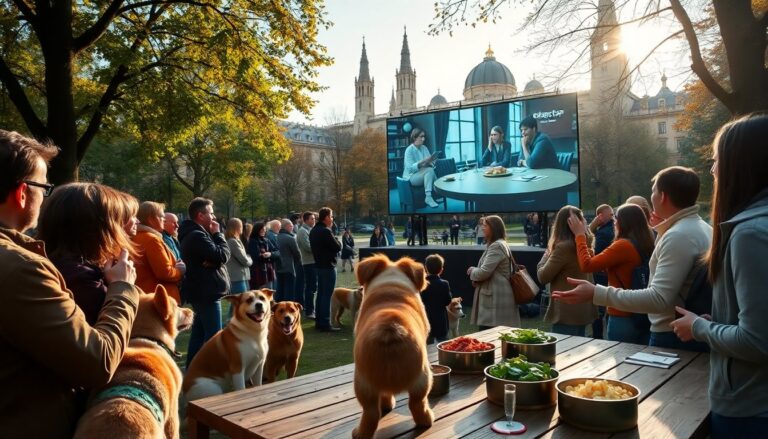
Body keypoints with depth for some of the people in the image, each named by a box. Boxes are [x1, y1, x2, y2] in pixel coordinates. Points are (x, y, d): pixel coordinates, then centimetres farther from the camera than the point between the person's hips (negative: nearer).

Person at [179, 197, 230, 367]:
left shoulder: (193, 233, 16)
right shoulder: (197, 235, -18)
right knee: (213, 335, -7)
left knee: (199, 332, 16)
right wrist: (217, 234, -7)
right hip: (206, 292, -11)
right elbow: (223, 255, -20)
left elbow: (212, 256, 12)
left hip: (201, 291, 11)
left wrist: (213, 261, -12)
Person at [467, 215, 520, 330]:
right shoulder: (497, 244, 19)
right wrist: (476, 278, 4)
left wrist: (472, 271, 0)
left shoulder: (496, 246, -15)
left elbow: (484, 272, -21)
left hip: (496, 298, -11)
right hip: (494, 297, 11)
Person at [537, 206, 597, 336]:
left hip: (567, 312, -8)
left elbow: (543, 277, -13)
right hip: (584, 309, 9)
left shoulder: (564, 247, -20)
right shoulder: (585, 244, 4)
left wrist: (547, 253, 0)